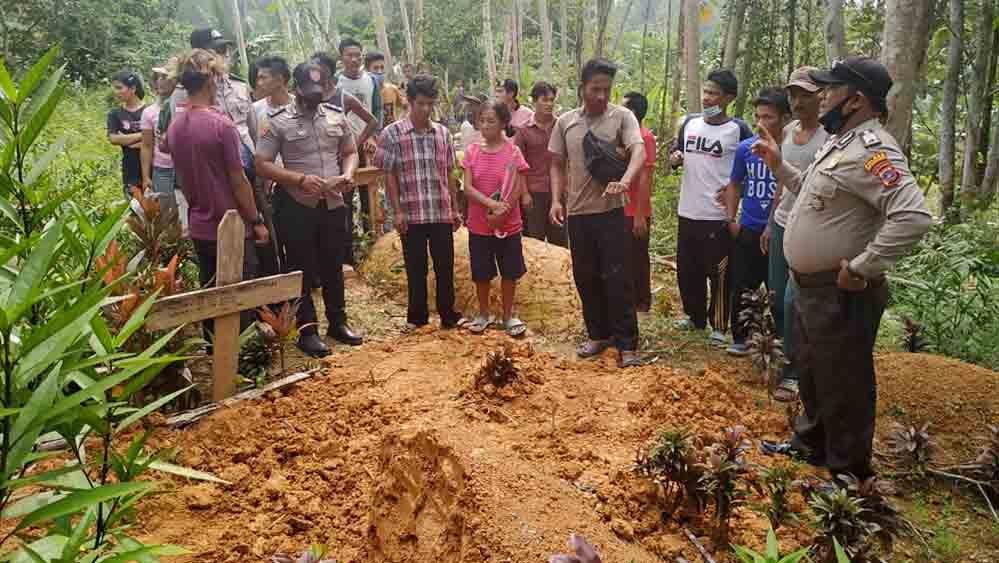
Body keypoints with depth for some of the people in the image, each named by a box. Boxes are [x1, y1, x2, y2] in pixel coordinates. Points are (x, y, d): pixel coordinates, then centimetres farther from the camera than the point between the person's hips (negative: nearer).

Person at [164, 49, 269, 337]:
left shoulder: (175, 126, 4)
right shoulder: (222, 125, -18)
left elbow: (182, 178, 12)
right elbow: (239, 181, -15)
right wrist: (257, 221, -6)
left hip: (199, 229, 7)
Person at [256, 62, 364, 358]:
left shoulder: (336, 116, 5)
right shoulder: (279, 122, -7)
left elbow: (350, 152, 14)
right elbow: (262, 164, -9)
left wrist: (347, 174, -8)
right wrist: (301, 180, -20)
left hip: (333, 204, 4)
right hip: (296, 206, -4)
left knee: (333, 266, 15)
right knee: (302, 269, 5)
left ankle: (338, 321, 29)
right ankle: (307, 330, 15)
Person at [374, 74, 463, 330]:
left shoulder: (443, 133, 9)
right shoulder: (392, 133, -2)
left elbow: (449, 175, 12)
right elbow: (389, 175, -2)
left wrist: (455, 209, 11)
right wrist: (398, 211, -7)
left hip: (442, 213, 3)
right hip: (412, 214, -3)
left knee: (445, 267, 7)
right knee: (416, 269, 7)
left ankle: (449, 316, 20)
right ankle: (418, 319, 20)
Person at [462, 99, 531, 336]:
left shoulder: (513, 151, -6)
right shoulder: (472, 151, -1)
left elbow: (518, 189, -7)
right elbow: (468, 188, -7)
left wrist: (502, 213, -18)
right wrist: (492, 204, -21)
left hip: (509, 225, -1)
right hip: (479, 225, 1)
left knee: (509, 273, 9)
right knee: (481, 274, 11)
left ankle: (508, 315, 25)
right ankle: (483, 314, 28)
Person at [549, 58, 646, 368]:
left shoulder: (622, 117, -4)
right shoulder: (565, 122, 7)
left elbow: (639, 151, -19)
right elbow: (558, 165, 13)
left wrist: (625, 180, -38)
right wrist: (556, 200, -1)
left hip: (611, 211, -4)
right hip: (577, 212, 4)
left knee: (618, 278, -3)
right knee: (585, 277, 11)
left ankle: (626, 344, 6)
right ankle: (598, 335, 27)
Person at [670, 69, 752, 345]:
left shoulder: (738, 129, -8)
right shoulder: (690, 122, 6)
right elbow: (676, 153, 17)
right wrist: (674, 158, -4)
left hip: (719, 216, -5)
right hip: (687, 212, 5)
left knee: (718, 274, 2)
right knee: (687, 270, 14)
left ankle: (719, 326, 15)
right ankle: (695, 317, 32)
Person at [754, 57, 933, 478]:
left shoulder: (871, 150, -22)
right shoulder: (840, 143, 12)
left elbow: (914, 217, -33)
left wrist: (861, 268, -27)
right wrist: (779, 166, 16)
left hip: (841, 295, -10)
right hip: (811, 287, 10)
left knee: (843, 385, 4)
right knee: (810, 372, 24)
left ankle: (847, 473, 21)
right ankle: (811, 445, 43)